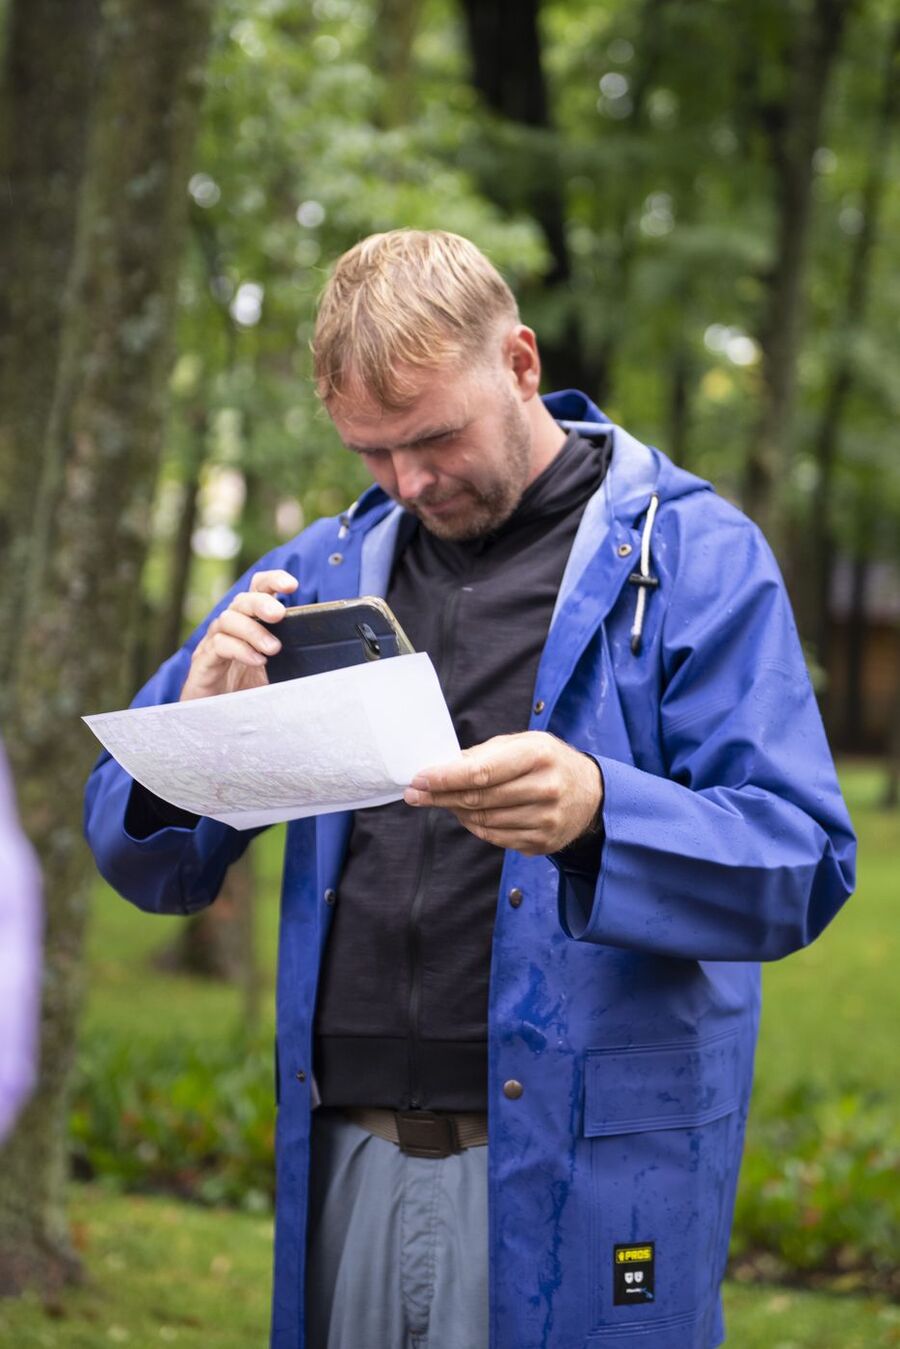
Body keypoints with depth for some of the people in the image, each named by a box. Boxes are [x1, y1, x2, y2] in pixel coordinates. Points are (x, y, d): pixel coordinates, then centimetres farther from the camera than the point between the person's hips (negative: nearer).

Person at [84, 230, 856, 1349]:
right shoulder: (322, 571, 11)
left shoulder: (691, 557, -2)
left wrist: (598, 811, -30)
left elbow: (805, 864, -12)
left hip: (579, 1173, -4)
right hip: (348, 1162, 4)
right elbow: (150, 867, 11)